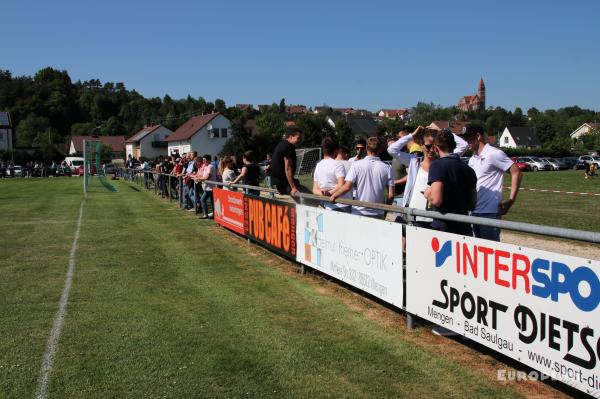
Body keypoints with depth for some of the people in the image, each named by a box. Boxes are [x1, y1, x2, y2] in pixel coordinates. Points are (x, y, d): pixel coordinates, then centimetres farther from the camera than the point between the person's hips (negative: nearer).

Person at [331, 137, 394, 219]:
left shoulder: (357, 165, -6)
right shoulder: (387, 168, -2)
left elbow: (347, 187, -13)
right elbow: (391, 195, -4)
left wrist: (334, 195, 5)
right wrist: (385, 210, 11)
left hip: (359, 212, -1)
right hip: (378, 214, 1)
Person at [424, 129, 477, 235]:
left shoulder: (437, 165, -10)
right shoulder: (468, 169, 10)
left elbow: (436, 200, -21)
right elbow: (472, 205, 15)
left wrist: (427, 194, -1)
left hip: (442, 228, -6)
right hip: (465, 229, 6)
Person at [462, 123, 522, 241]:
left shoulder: (493, 154, -9)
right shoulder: (472, 159, 15)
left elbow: (517, 173, -10)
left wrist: (510, 200, -13)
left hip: (490, 212, -8)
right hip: (474, 212, 8)